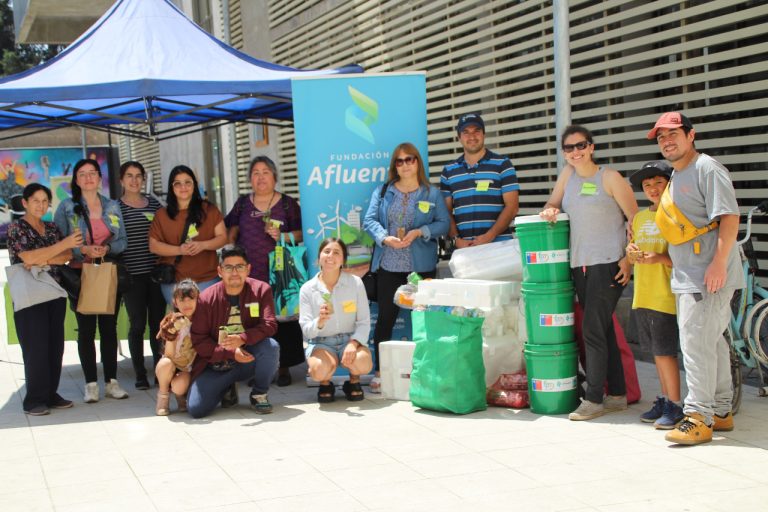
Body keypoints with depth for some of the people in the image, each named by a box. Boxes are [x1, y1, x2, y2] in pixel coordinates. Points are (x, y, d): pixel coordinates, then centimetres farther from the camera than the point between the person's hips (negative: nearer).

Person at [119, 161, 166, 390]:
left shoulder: (154, 204, 11)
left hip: (156, 272, 3)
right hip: (132, 274, -3)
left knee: (158, 322, 5)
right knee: (137, 324, 1)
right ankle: (140, 374, 10)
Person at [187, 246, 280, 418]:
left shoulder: (261, 289, -7)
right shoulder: (206, 298, -9)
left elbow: (269, 325, -15)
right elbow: (198, 340, -8)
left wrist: (242, 338, -34)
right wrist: (232, 353, -21)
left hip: (250, 359, 0)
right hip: (217, 363, 0)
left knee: (271, 346, -32)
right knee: (196, 409, -18)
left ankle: (259, 394, -5)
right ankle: (228, 389, 17)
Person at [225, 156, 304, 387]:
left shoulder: (288, 204, 5)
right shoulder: (242, 204, 12)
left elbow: (300, 234, 3)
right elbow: (231, 232, 16)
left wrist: (282, 236, -14)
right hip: (249, 275, 2)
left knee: (283, 319, -3)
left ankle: (283, 367, 8)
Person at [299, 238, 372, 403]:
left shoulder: (355, 283, -2)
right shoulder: (307, 289, -2)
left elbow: (364, 321, -4)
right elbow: (306, 330, -7)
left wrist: (353, 343, -22)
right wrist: (320, 322, -30)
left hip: (349, 339, 1)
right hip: (320, 343, -1)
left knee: (363, 363, -33)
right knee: (320, 369, -34)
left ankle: (353, 381, 7)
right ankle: (325, 384, 6)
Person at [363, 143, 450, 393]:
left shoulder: (432, 193, 7)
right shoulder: (382, 192, 10)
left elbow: (443, 223, 1)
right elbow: (370, 220, 2)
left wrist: (419, 232, -15)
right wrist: (385, 238, -16)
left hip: (421, 266, -1)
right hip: (388, 266, 1)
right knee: (386, 317, 2)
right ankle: (380, 371, 8)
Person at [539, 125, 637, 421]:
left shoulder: (609, 177, -6)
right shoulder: (568, 173, 11)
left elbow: (635, 218, -6)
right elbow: (553, 203, 22)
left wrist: (629, 258, -12)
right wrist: (550, 210, -2)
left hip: (608, 264, -7)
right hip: (579, 264, 7)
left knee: (593, 331, -9)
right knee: (603, 331, 11)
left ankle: (593, 399, -3)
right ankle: (617, 396, 20)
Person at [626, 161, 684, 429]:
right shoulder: (639, 218, 14)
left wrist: (659, 258, -24)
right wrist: (631, 253, -2)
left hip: (666, 296, -7)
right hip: (642, 295, 7)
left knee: (665, 351, -5)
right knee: (657, 351, 13)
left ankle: (674, 405, 4)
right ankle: (664, 399, 23)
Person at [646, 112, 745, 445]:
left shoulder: (708, 169, -11)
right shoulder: (676, 175, 18)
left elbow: (729, 217, -18)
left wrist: (719, 262, -24)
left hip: (710, 276, -10)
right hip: (686, 277, 10)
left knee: (697, 343, -11)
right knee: (711, 342, 15)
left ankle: (699, 417, -7)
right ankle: (721, 412, 24)